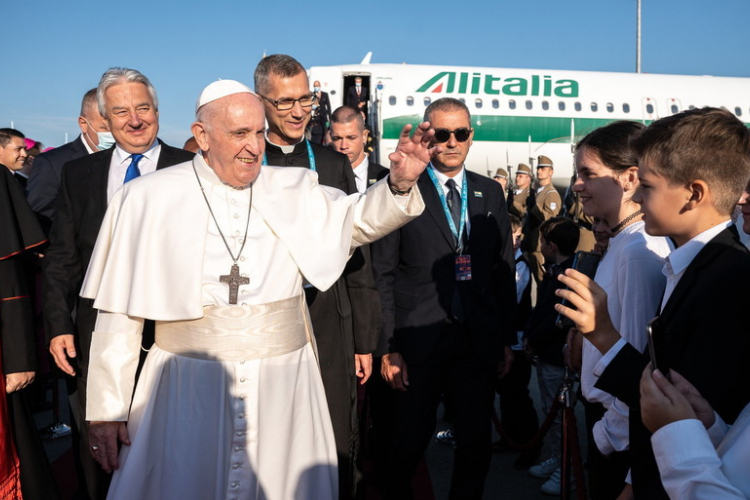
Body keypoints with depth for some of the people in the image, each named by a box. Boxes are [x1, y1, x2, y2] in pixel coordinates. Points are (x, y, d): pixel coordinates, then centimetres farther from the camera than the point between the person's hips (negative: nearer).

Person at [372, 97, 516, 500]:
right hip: (419, 341, -3)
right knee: (410, 440, 9)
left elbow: (504, 268, 10)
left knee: (476, 443, 14)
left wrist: (507, 338, 7)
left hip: (479, 341, 4)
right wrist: (388, 346, -10)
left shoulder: (491, 193, 8)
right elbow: (383, 275, -6)